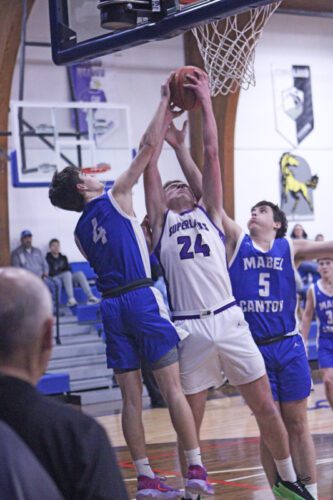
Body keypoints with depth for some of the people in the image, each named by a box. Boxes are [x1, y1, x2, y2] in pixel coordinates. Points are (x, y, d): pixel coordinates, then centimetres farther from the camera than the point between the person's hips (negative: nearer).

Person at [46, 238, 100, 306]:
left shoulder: (63, 258, 22)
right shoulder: (48, 259, 3)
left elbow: (68, 269, 13)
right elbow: (51, 272, -8)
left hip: (66, 278, 6)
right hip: (55, 279, -6)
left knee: (80, 273, -20)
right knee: (67, 274, -35)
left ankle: (90, 297, -34)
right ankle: (71, 299, -51)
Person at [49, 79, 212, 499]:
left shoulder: (81, 232, 17)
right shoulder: (115, 198, 1)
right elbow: (147, 146, -1)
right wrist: (165, 103, 9)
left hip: (110, 303, 6)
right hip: (141, 297, -6)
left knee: (131, 396, 5)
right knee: (172, 386, -5)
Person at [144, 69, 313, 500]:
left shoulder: (209, 213, 16)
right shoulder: (161, 221, 13)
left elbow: (211, 155, 11)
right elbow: (150, 160, 10)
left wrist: (205, 103, 13)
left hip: (228, 320, 1)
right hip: (189, 329, -1)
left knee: (265, 407, 4)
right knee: (190, 419, 3)